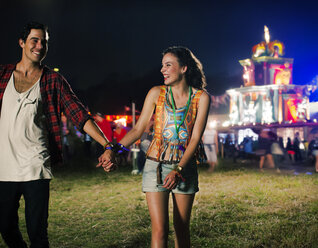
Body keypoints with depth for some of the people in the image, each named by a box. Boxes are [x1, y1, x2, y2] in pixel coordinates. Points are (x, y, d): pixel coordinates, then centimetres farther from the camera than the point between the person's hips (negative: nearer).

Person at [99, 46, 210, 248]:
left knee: (182, 229, 9)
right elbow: (138, 129, 2)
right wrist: (114, 150, -12)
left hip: (185, 167, 0)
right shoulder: (156, 93, 2)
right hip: (156, 166, 0)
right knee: (160, 230, -7)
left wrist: (178, 170, -18)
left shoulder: (201, 97, -2)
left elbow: (195, 138, -8)